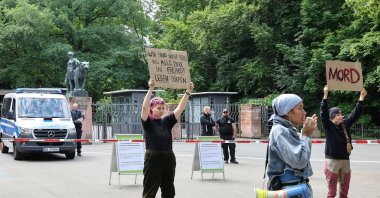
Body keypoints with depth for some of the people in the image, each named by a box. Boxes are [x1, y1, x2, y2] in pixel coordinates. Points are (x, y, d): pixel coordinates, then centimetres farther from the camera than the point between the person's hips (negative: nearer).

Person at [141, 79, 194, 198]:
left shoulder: (167, 121, 8)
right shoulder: (148, 122, -4)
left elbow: (180, 108, 4)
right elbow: (144, 107, -20)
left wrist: (188, 92, -4)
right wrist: (151, 89, -28)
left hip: (169, 158, 5)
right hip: (153, 158, -5)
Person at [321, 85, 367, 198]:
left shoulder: (345, 124, 8)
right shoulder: (328, 126, -6)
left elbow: (356, 113, 12)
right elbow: (324, 113, -19)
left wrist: (362, 97, 8)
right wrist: (325, 95, -26)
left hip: (345, 160, 6)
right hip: (332, 161, -6)